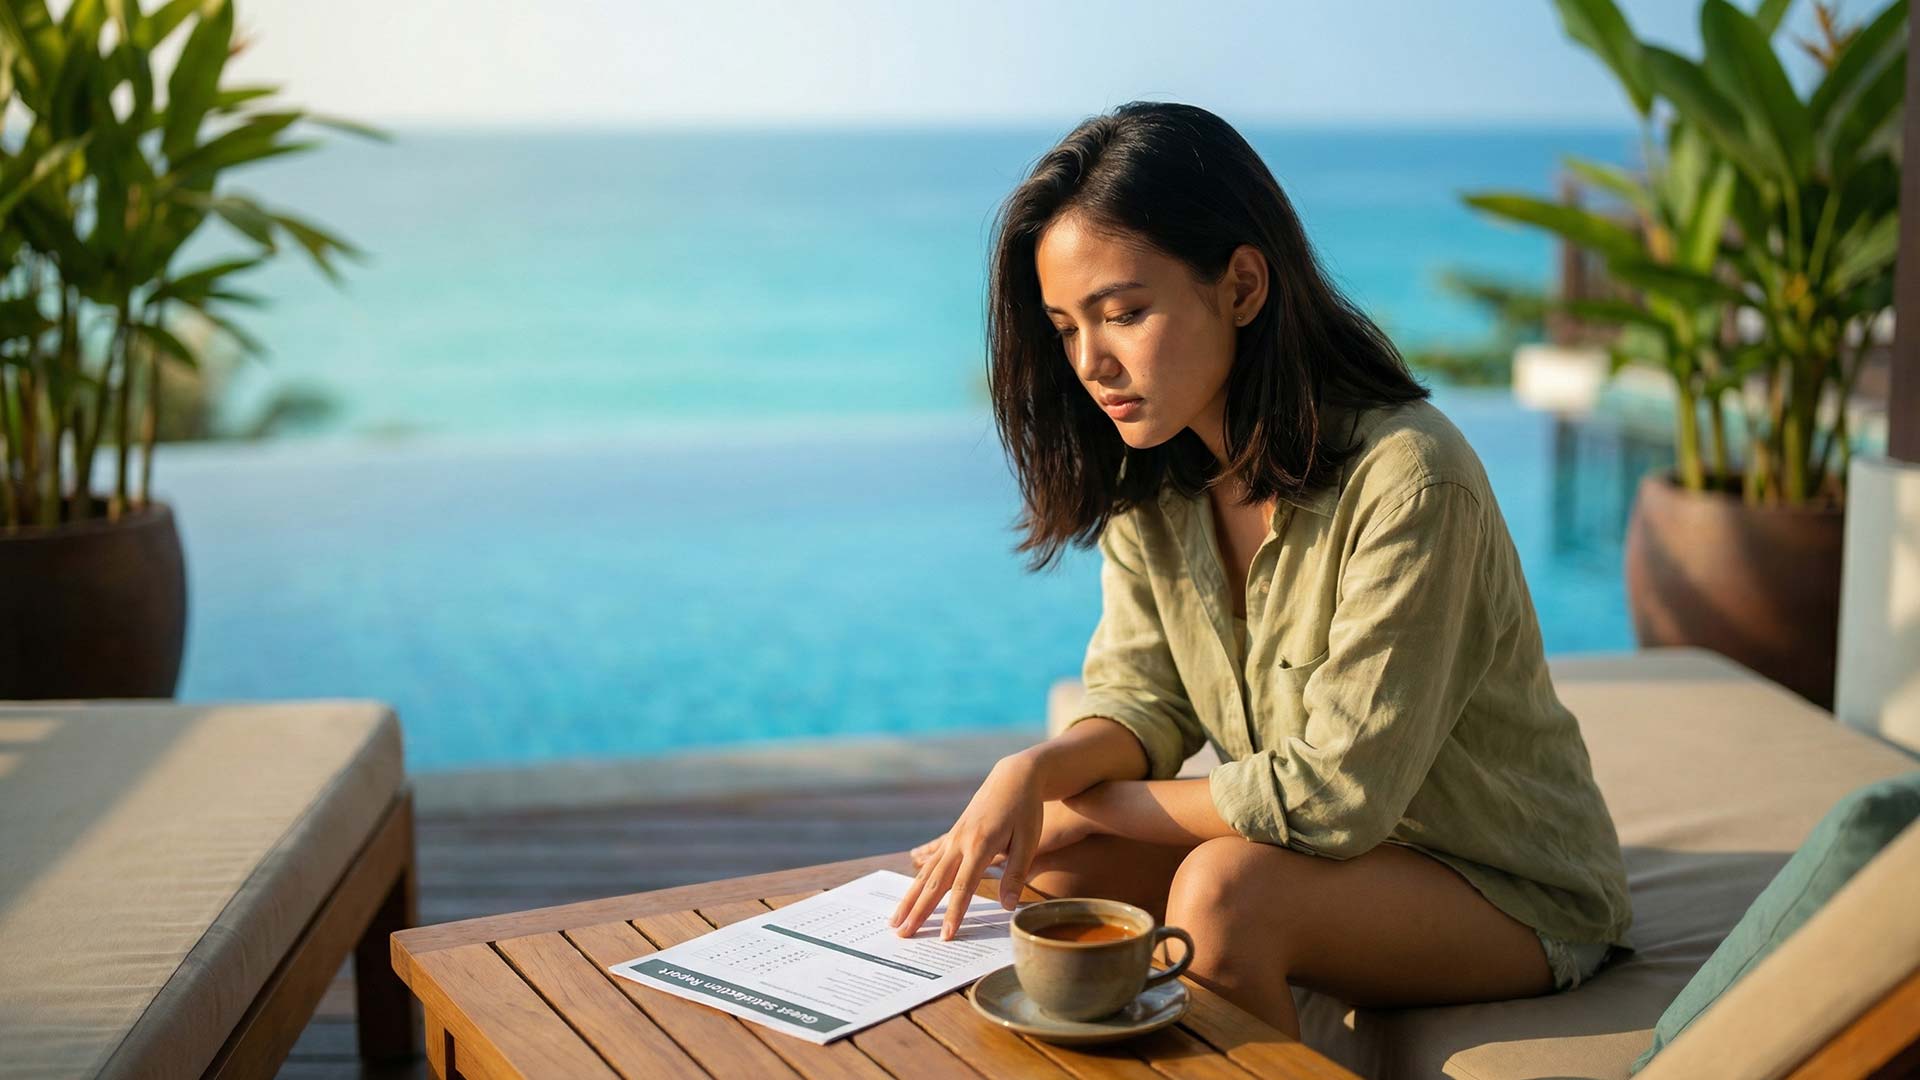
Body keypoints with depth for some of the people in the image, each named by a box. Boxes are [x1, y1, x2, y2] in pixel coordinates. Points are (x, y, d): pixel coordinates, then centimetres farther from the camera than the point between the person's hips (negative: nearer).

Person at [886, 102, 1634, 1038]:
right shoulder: (1147, 474, -4)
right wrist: (1036, 772, -26)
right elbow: (1142, 700, -3)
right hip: (1327, 851, 6)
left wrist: (1084, 805, -18)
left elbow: (1335, 794, -27)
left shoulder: (1406, 479, -29)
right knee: (1045, 867, -16)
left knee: (1223, 889, -31)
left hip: (1508, 891, -6)